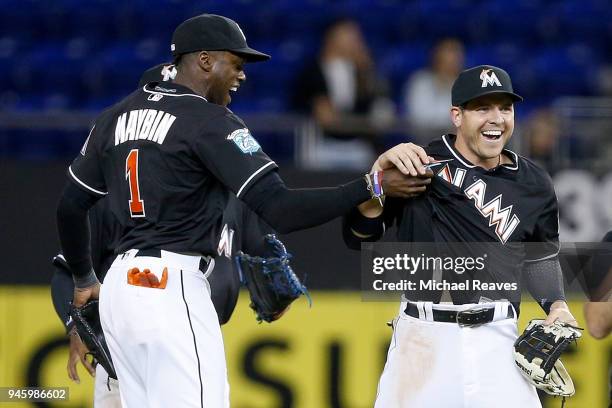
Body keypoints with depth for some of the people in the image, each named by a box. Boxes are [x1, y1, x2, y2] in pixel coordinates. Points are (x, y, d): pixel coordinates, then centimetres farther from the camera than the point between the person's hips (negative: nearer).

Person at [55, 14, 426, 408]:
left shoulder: (117, 116, 14)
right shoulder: (211, 122, -10)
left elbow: (71, 206, 19)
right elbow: (278, 209, -19)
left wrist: (84, 280, 33)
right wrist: (372, 186, -18)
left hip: (121, 283, 9)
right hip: (172, 288, -9)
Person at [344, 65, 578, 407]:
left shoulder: (534, 184, 7)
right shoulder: (418, 164, -3)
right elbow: (359, 237, -7)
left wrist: (557, 305, 5)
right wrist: (380, 171, -21)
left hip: (497, 341, 2)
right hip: (423, 339, -2)